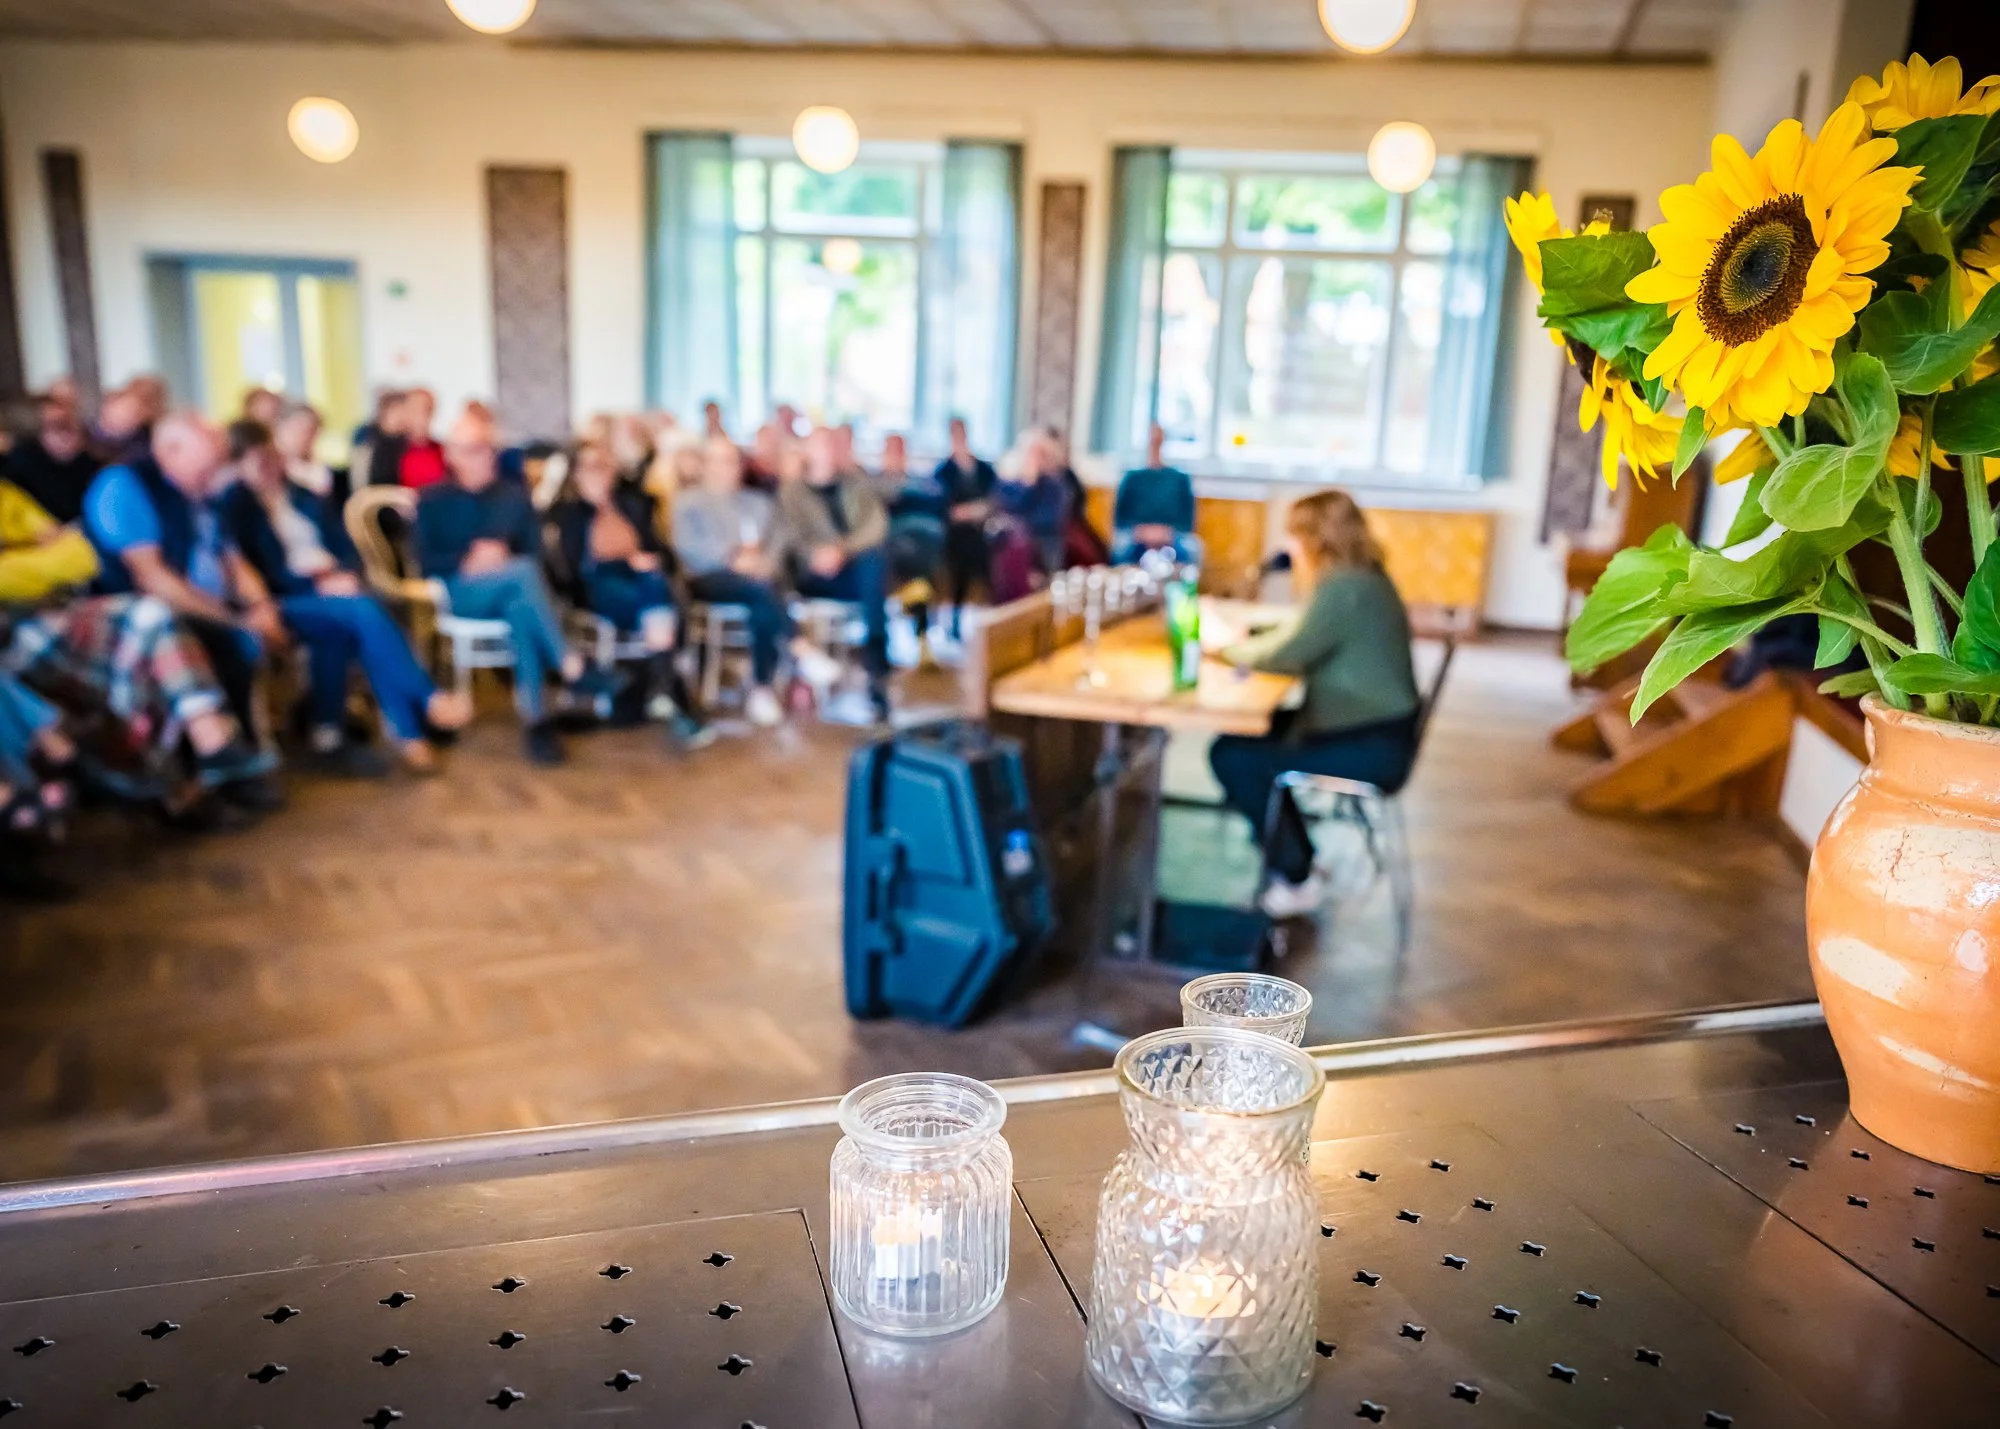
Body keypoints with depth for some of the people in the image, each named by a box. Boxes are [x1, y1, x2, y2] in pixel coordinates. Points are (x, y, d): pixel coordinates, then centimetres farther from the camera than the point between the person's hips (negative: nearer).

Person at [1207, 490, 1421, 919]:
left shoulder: (1343, 587, -20)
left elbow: (1288, 655, -22)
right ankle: (1295, 856, 22)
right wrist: (1244, 644, 3)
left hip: (1372, 749, -11)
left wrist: (1234, 649, -5)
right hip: (1373, 731, 11)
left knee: (1232, 756, -14)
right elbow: (1305, 643, 14)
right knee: (1255, 731, 16)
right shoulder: (1363, 578, 12)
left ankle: (1296, 878, 1)